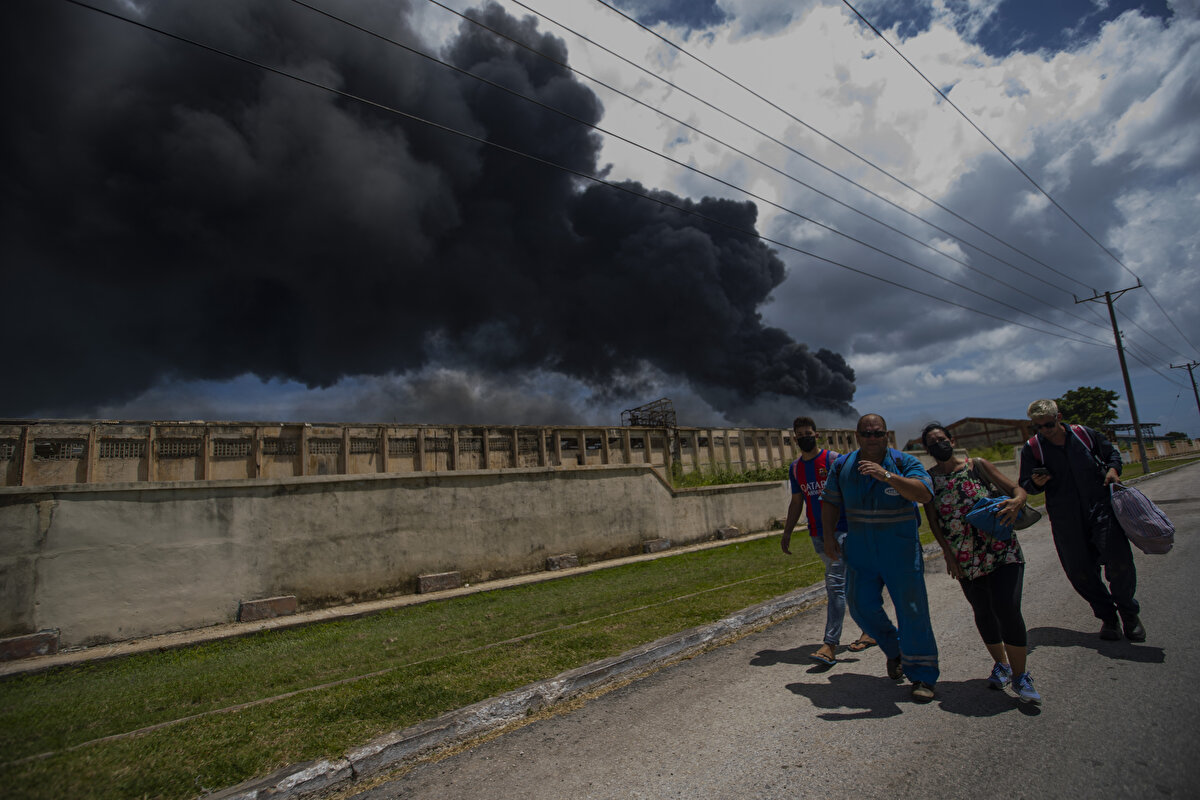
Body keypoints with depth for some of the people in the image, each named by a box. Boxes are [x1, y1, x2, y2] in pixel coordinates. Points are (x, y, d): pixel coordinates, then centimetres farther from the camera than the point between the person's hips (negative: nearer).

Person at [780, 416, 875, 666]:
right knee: (846, 583, 16)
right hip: (817, 535, 6)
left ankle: (830, 645, -10)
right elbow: (796, 503, 17)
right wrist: (787, 532, 14)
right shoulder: (795, 468, 11)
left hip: (840, 530, -6)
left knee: (835, 584, -12)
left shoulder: (833, 459, -7)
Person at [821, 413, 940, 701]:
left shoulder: (904, 462, -9)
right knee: (861, 605, 7)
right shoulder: (842, 466, 2)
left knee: (911, 610, 0)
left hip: (900, 550, -3)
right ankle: (894, 650, 34)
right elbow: (830, 502, 11)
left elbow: (924, 494, -26)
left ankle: (923, 676, 18)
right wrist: (829, 536, 3)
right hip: (860, 550, 4)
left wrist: (887, 476, -37)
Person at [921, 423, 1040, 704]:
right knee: (983, 612, 12)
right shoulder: (928, 478, 2)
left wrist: (1016, 502, -23)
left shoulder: (977, 465, 1)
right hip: (964, 559, 1)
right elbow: (932, 520, 2)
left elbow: (1017, 489, 0)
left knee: (1007, 609, -10)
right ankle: (1000, 664, 35)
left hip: (1001, 550, -1)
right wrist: (948, 554, -6)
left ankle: (1020, 675, 8)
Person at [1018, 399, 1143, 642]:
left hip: (1100, 508, 0)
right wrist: (1036, 482, -19)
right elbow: (1025, 486, 3)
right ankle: (1107, 616, 26)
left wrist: (1113, 469, 1)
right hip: (1065, 519, 0)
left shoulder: (1084, 434, 2)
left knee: (1119, 562, -7)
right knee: (1080, 572, 3)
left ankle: (1129, 613, 20)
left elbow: (1111, 452, 21)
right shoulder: (1032, 448, -2)